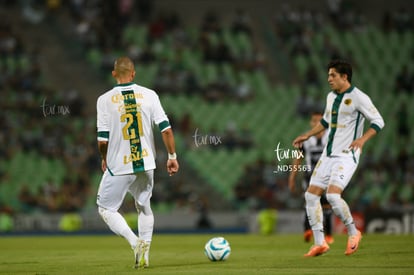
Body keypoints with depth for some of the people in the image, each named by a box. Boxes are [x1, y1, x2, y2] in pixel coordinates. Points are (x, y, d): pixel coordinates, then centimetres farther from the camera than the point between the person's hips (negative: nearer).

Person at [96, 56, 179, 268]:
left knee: (106, 209, 8)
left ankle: (135, 242, -11)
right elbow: (166, 129, -5)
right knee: (144, 206, 22)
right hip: (146, 163, 3)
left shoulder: (105, 100, -7)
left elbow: (103, 140, -8)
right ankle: (144, 254, 18)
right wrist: (172, 156, 5)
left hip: (119, 166, -3)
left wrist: (105, 159, 11)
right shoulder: (148, 95, -1)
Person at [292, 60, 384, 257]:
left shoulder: (358, 98, -10)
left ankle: (353, 233, -1)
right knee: (311, 195, 0)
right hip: (328, 154, 8)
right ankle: (319, 243, 6)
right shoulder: (331, 97, 13)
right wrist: (307, 135, 25)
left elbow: (378, 121, -10)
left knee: (332, 195, -23)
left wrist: (362, 139, -23)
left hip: (346, 155, -8)